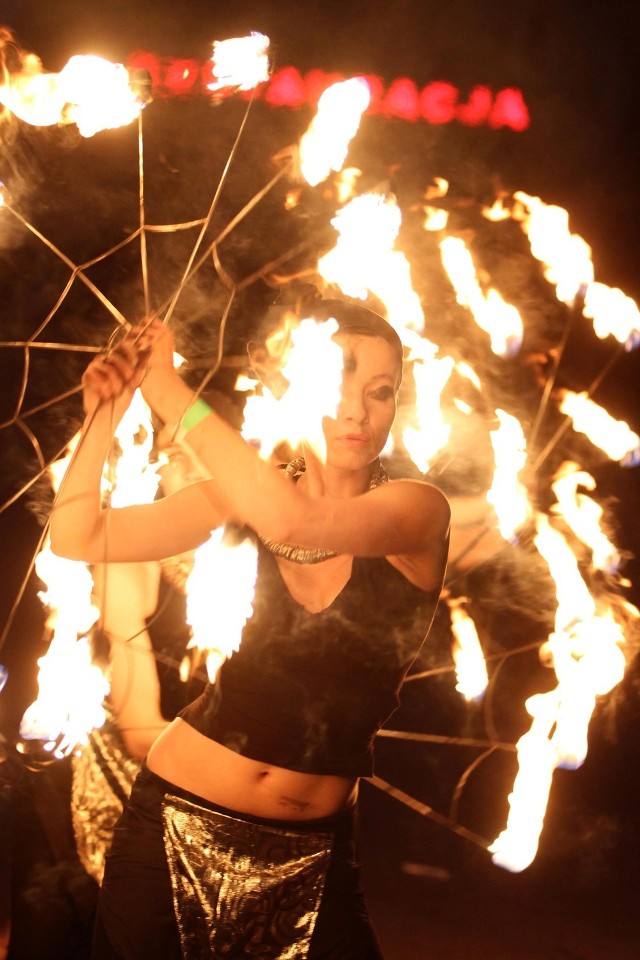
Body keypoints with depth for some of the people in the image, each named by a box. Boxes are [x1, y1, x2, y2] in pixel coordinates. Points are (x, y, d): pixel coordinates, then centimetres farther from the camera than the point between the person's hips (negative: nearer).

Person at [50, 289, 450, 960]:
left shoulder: (418, 509, -11)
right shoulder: (244, 498, -1)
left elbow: (291, 519, -31)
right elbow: (77, 538, -2)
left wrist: (171, 392, -24)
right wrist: (104, 414, -16)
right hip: (176, 826, 2)